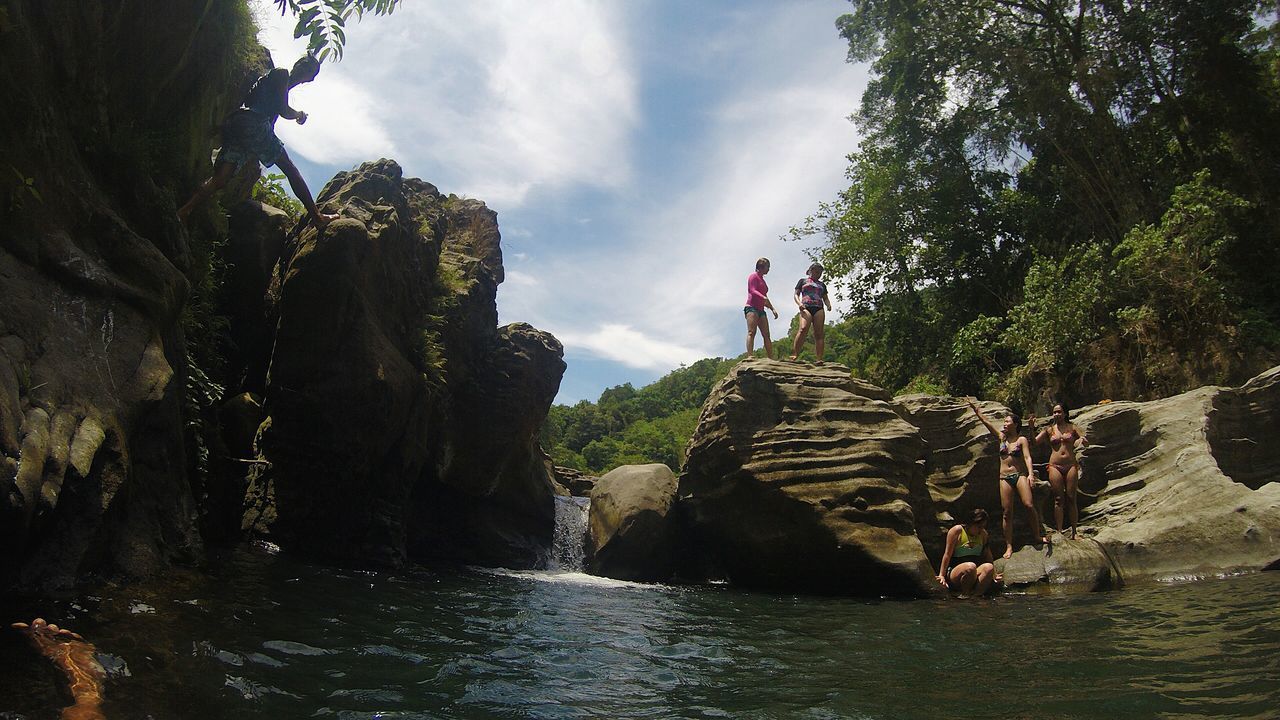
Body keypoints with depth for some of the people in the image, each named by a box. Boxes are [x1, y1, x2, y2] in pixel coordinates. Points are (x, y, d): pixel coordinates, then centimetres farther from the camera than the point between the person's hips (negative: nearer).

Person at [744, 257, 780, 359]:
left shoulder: (763, 281, 28)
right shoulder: (753, 276, 3)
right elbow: (752, 290, -13)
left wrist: (773, 309, 20)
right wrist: (763, 297, -29)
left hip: (761, 310, 9)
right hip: (751, 307, -9)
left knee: (766, 335, 0)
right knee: (751, 332, -20)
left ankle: (771, 359, -5)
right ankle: (750, 357, -32)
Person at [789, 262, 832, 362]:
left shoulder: (822, 284, 29)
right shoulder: (803, 280, 19)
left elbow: (825, 298, 25)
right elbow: (796, 294, 13)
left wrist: (828, 305, 2)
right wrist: (799, 303, -8)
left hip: (819, 309, 4)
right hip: (806, 308, -4)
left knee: (819, 333, -7)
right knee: (803, 329, -26)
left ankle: (819, 359, -13)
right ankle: (794, 354, -30)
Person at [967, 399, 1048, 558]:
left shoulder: (1021, 440, 1)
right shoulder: (1001, 438, 11)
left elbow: (1027, 457, -11)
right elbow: (986, 422, 10)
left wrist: (1031, 474, -25)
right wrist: (975, 409, 8)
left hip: (1020, 475, -3)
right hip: (1005, 478, 3)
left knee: (1029, 505, -20)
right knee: (1006, 512, -1)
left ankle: (1038, 535, 0)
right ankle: (1009, 547, 2)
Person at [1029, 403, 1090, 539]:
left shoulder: (1072, 428, 7)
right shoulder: (1049, 430, 7)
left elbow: (1086, 443, 7)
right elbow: (1034, 442, 3)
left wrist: (1083, 440, -16)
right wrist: (1031, 428, -10)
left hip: (1071, 465, 0)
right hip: (1055, 466, 0)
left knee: (1071, 499, 1)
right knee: (1058, 499, -1)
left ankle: (1074, 532, 6)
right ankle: (1059, 531, 1)